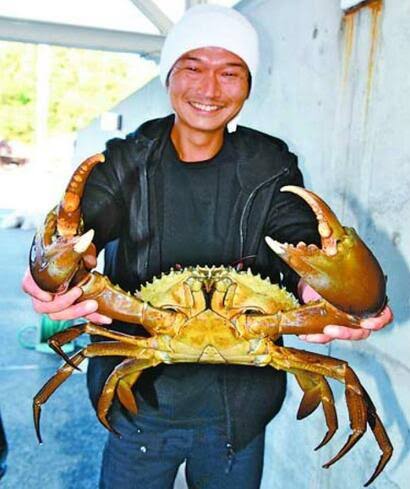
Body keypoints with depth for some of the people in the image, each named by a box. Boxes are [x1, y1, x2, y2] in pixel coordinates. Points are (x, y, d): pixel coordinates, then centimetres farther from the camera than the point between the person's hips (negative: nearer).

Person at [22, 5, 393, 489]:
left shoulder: (271, 167, -4)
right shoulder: (126, 162, -5)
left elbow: (302, 243, -18)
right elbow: (80, 224, -20)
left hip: (240, 406, 1)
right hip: (140, 400, 0)